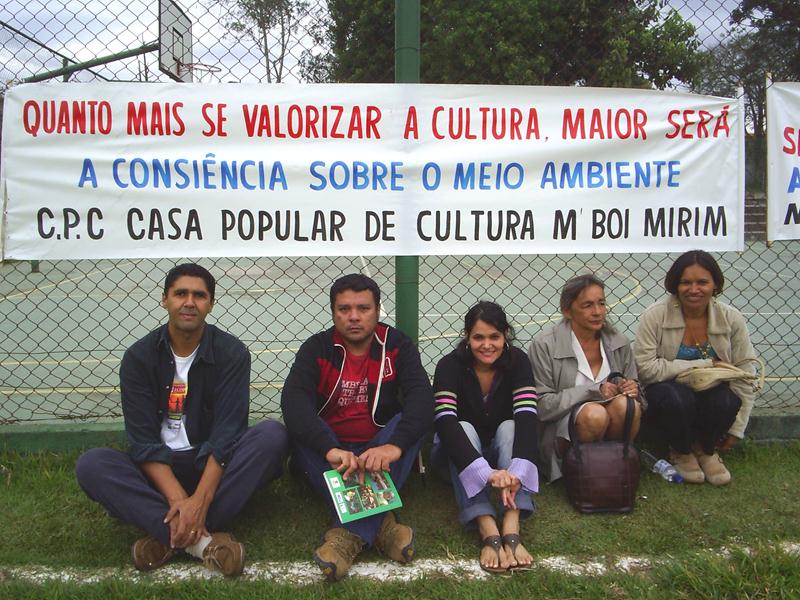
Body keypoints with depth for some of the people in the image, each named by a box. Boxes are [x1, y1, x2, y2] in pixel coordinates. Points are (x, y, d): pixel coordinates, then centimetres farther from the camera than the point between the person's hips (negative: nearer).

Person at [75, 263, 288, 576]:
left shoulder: (231, 353, -7)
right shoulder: (139, 356, -3)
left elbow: (227, 432, -16)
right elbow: (143, 439, -11)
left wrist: (200, 499, -30)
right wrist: (177, 497, -27)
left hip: (214, 466, -1)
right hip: (159, 469, 1)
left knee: (272, 434, -27)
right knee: (90, 464, -26)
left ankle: (168, 536, -29)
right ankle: (202, 540, -34)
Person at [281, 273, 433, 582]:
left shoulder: (397, 345, -2)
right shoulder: (316, 348, -4)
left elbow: (421, 397, -19)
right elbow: (293, 400, -21)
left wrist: (394, 445, -39)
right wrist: (331, 450, -39)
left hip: (380, 456, 0)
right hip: (326, 456, 0)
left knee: (410, 424, -26)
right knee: (298, 428, -27)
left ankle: (351, 533, -37)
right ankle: (379, 523, -36)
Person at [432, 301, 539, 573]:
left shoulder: (517, 361, -14)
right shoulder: (450, 365, -20)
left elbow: (527, 416, -28)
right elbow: (446, 423, -34)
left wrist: (516, 472, -45)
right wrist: (487, 473, -49)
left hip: (500, 448, 2)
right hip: (460, 454, -1)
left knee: (509, 427, -29)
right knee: (464, 428, -32)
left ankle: (511, 530, -44)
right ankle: (489, 532, -45)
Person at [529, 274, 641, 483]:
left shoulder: (619, 342, 4)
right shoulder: (544, 345, -10)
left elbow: (632, 388, 14)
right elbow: (541, 405, -13)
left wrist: (632, 389, -12)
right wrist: (593, 391, -20)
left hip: (610, 435, 4)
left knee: (624, 404, -27)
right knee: (595, 413, -34)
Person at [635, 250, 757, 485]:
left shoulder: (731, 319, -6)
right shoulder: (655, 316, -16)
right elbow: (645, 368, -22)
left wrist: (736, 429, -4)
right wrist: (702, 365, -20)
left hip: (711, 398, 3)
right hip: (666, 396, -2)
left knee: (725, 401, -31)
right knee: (676, 397, -36)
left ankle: (707, 450, 4)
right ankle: (681, 452, -1)